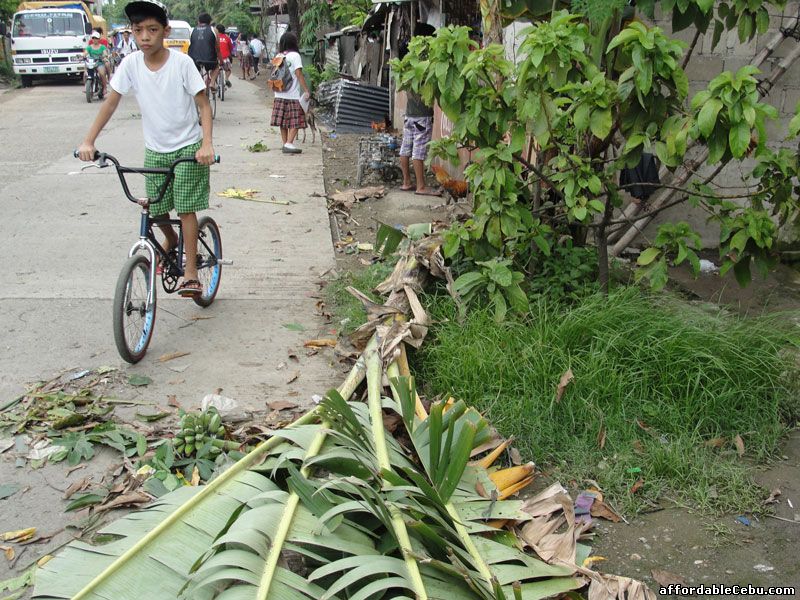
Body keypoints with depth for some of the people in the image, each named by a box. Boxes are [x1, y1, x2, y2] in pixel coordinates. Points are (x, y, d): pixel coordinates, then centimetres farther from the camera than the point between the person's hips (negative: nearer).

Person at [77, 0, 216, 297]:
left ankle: (191, 273, -1)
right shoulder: (131, 63, -7)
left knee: (186, 208, -8)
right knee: (156, 209, 8)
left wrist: (207, 144, -28)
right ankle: (171, 240, 41)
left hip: (188, 147, -4)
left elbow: (203, 105, -14)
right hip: (155, 149, 4)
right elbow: (111, 102, -3)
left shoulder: (182, 63, -16)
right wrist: (88, 141, -11)